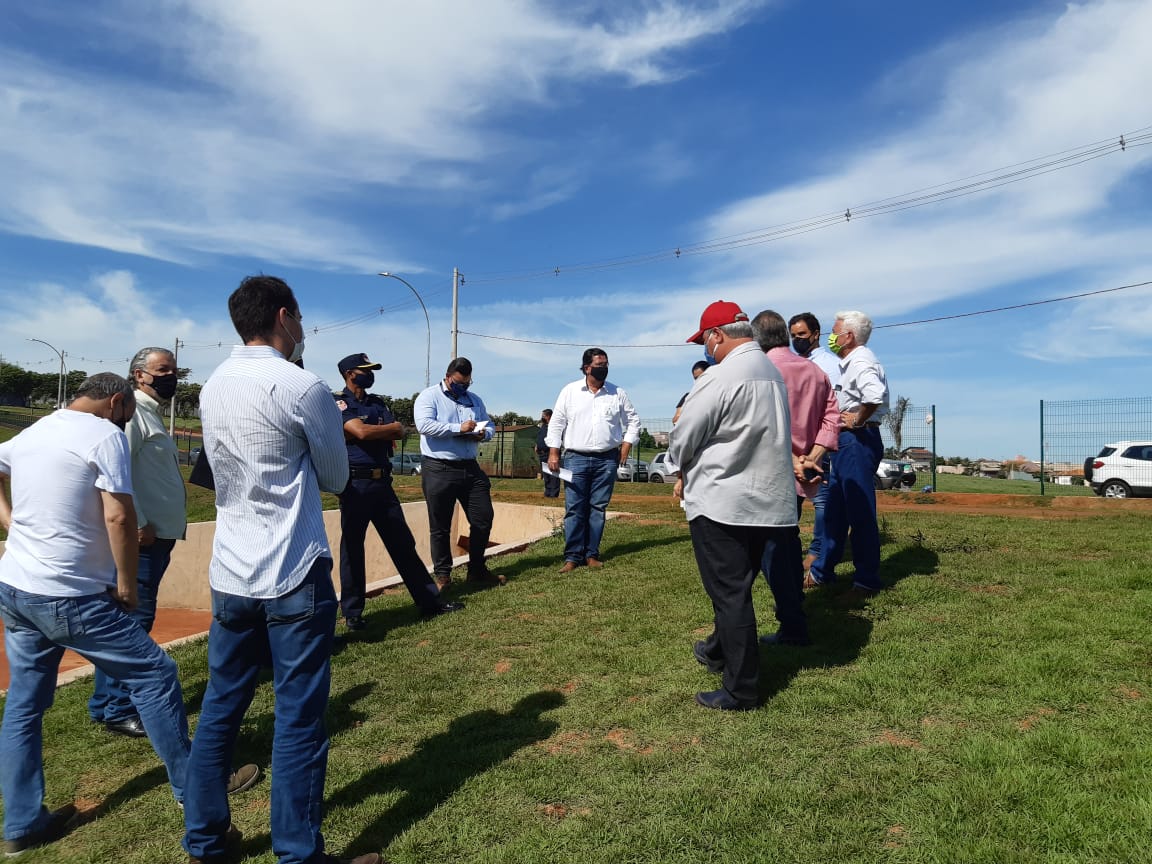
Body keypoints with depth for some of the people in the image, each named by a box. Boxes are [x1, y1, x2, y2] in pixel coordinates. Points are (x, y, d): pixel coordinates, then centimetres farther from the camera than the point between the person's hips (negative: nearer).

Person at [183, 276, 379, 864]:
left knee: (220, 707, 18)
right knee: (298, 720, 3)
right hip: (293, 576, -7)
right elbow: (336, 479, -2)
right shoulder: (302, 388, -14)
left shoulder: (213, 387, 7)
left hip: (230, 573, 7)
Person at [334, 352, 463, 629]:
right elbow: (361, 432, -19)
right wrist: (390, 428, -3)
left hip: (383, 481, 7)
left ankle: (430, 601, 15)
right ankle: (352, 613, 16)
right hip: (356, 483, -6)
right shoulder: (340, 404, -4)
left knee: (403, 543, 9)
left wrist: (375, 432, -11)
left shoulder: (377, 403, 17)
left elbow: (399, 433, 6)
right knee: (352, 547, 3)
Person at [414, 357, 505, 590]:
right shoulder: (429, 396, -2)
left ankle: (477, 570, 22)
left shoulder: (474, 399, 17)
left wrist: (483, 434, -6)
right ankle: (442, 574, 16)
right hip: (439, 470, -5)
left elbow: (489, 425, 18)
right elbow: (424, 425, -18)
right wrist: (458, 428, -21)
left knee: (483, 519, 7)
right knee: (440, 526, 3)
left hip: (470, 468, 6)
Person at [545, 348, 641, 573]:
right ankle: (572, 556, 2)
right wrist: (553, 453, -2)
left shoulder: (617, 393, 6)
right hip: (576, 458, -1)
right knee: (574, 509, -3)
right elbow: (557, 422, 3)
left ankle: (591, 554, 12)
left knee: (598, 508, 5)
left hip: (607, 460, 2)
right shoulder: (570, 391, 3)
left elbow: (632, 420, 14)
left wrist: (627, 444, 2)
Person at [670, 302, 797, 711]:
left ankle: (741, 691, 12)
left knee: (730, 595, 2)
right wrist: (692, 475, 16)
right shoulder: (771, 371, 10)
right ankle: (718, 651, 42)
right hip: (767, 502, 9)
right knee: (737, 588, 22)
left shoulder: (721, 377, -18)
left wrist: (684, 472, 11)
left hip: (722, 504, -8)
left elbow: (682, 440, -12)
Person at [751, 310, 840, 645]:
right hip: (802, 475, 8)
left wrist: (794, 462, -17)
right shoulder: (815, 371, 10)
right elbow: (832, 414, 4)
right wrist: (813, 457, -3)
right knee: (788, 537, 24)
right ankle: (794, 606, 37)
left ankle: (793, 627, 1)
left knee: (771, 547, -1)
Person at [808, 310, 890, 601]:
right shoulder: (851, 361, 17)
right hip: (848, 442, 11)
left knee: (861, 513, -2)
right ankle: (821, 572, 25)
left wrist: (857, 421, -20)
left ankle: (867, 581, 8)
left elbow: (875, 396, -35)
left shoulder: (860, 361, -15)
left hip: (858, 441, -11)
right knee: (834, 510, 15)